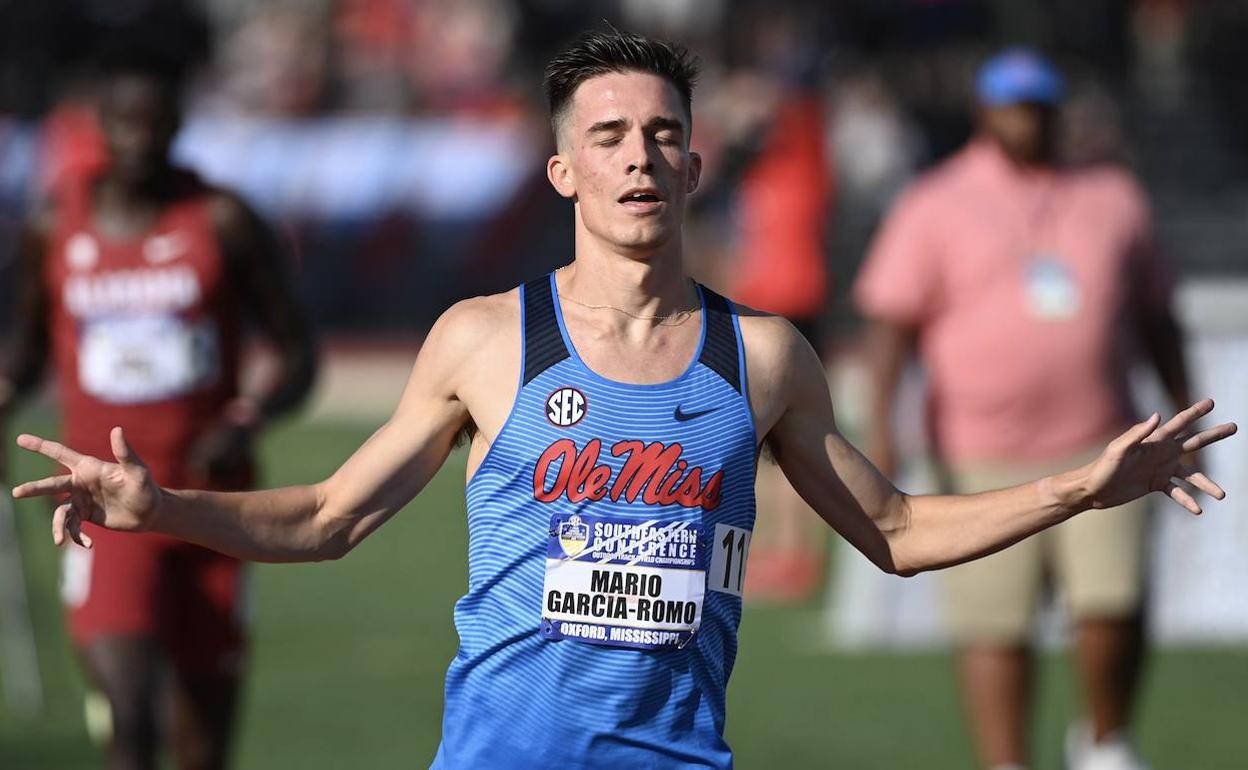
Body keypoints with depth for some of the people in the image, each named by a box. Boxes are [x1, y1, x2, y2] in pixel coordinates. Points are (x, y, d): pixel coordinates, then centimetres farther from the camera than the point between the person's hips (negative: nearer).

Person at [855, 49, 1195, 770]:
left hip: (1098, 449, 2)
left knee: (1114, 606, -11)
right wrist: (882, 425, -12)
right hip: (984, 459, -2)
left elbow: (1156, 317, 19)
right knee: (996, 628, -2)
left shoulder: (1113, 198, 13)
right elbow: (892, 318, -2)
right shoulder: (938, 206, 3)